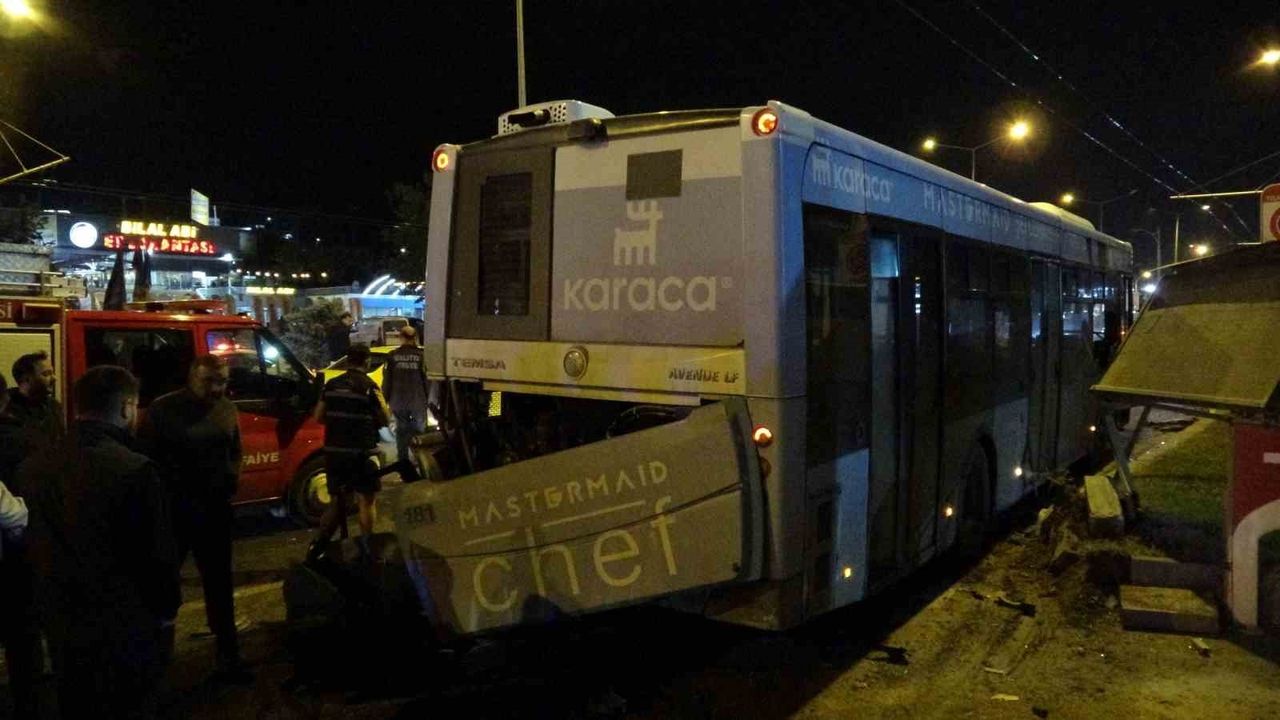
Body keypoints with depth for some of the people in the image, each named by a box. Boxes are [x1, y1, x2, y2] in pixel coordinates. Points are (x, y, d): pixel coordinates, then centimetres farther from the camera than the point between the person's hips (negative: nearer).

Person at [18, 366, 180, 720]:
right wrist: (166, 613, -3)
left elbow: (32, 548, 7)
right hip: (127, 631, -6)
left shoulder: (32, 467, -4)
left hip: (62, 629, 6)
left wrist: (54, 609, 19)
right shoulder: (134, 469, -24)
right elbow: (157, 555, -19)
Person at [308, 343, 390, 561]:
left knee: (337, 501, 16)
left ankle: (317, 547, 11)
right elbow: (385, 420, -6)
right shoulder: (369, 386, -8)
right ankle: (365, 547, 6)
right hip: (361, 452, -5)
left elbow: (318, 417, 9)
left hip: (334, 451, 5)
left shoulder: (332, 385, 6)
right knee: (366, 500, 6)